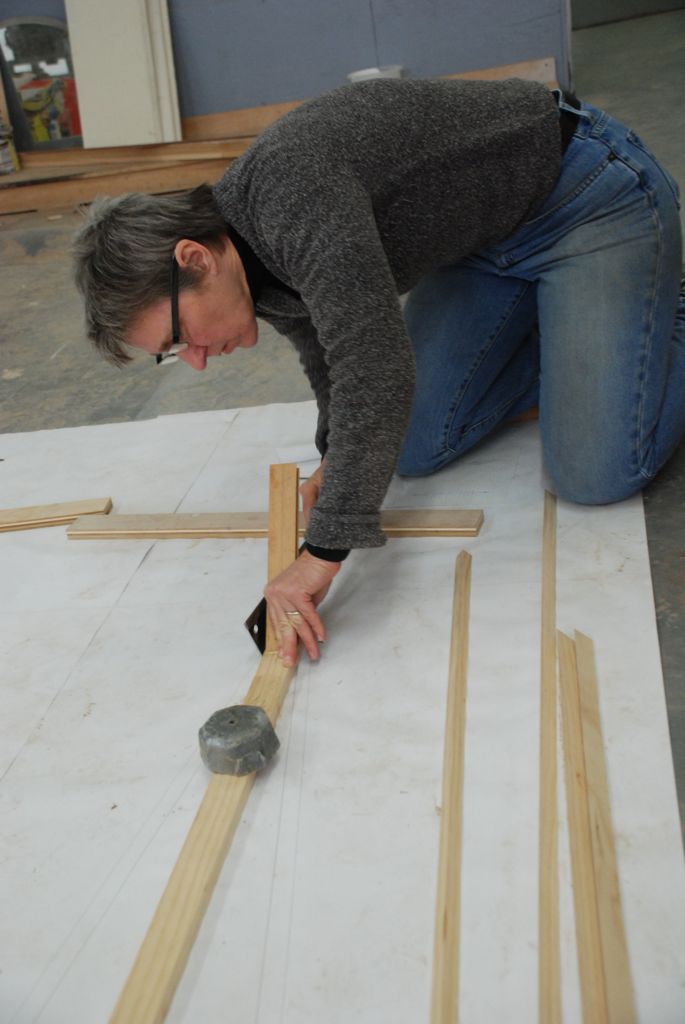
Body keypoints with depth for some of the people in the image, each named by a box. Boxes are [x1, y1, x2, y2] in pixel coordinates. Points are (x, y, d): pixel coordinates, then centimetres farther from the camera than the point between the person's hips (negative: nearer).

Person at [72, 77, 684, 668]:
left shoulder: (293, 194, -34)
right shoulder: (251, 262, -3)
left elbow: (378, 370, -41)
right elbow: (334, 347, 16)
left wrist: (325, 551, -38)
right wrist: (338, 459, 6)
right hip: (490, 238, 8)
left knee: (595, 477, -16)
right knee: (416, 450, 4)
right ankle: (571, 336, 21)